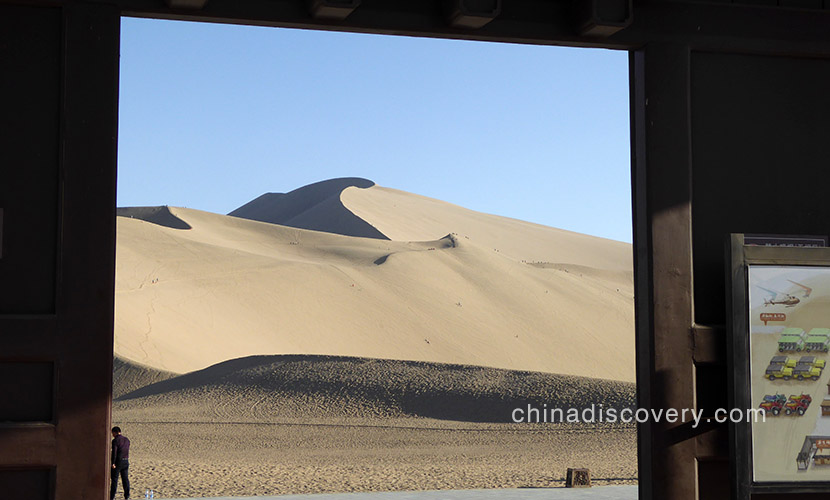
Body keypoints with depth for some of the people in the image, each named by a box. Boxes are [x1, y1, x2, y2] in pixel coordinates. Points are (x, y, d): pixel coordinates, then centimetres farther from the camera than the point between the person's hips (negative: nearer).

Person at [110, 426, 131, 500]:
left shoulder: (115, 440, -13)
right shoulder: (126, 440, 9)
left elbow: (114, 452, -19)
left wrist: (113, 463, -19)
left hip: (118, 461, -6)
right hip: (126, 461, 6)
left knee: (114, 478, -1)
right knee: (125, 478, 11)